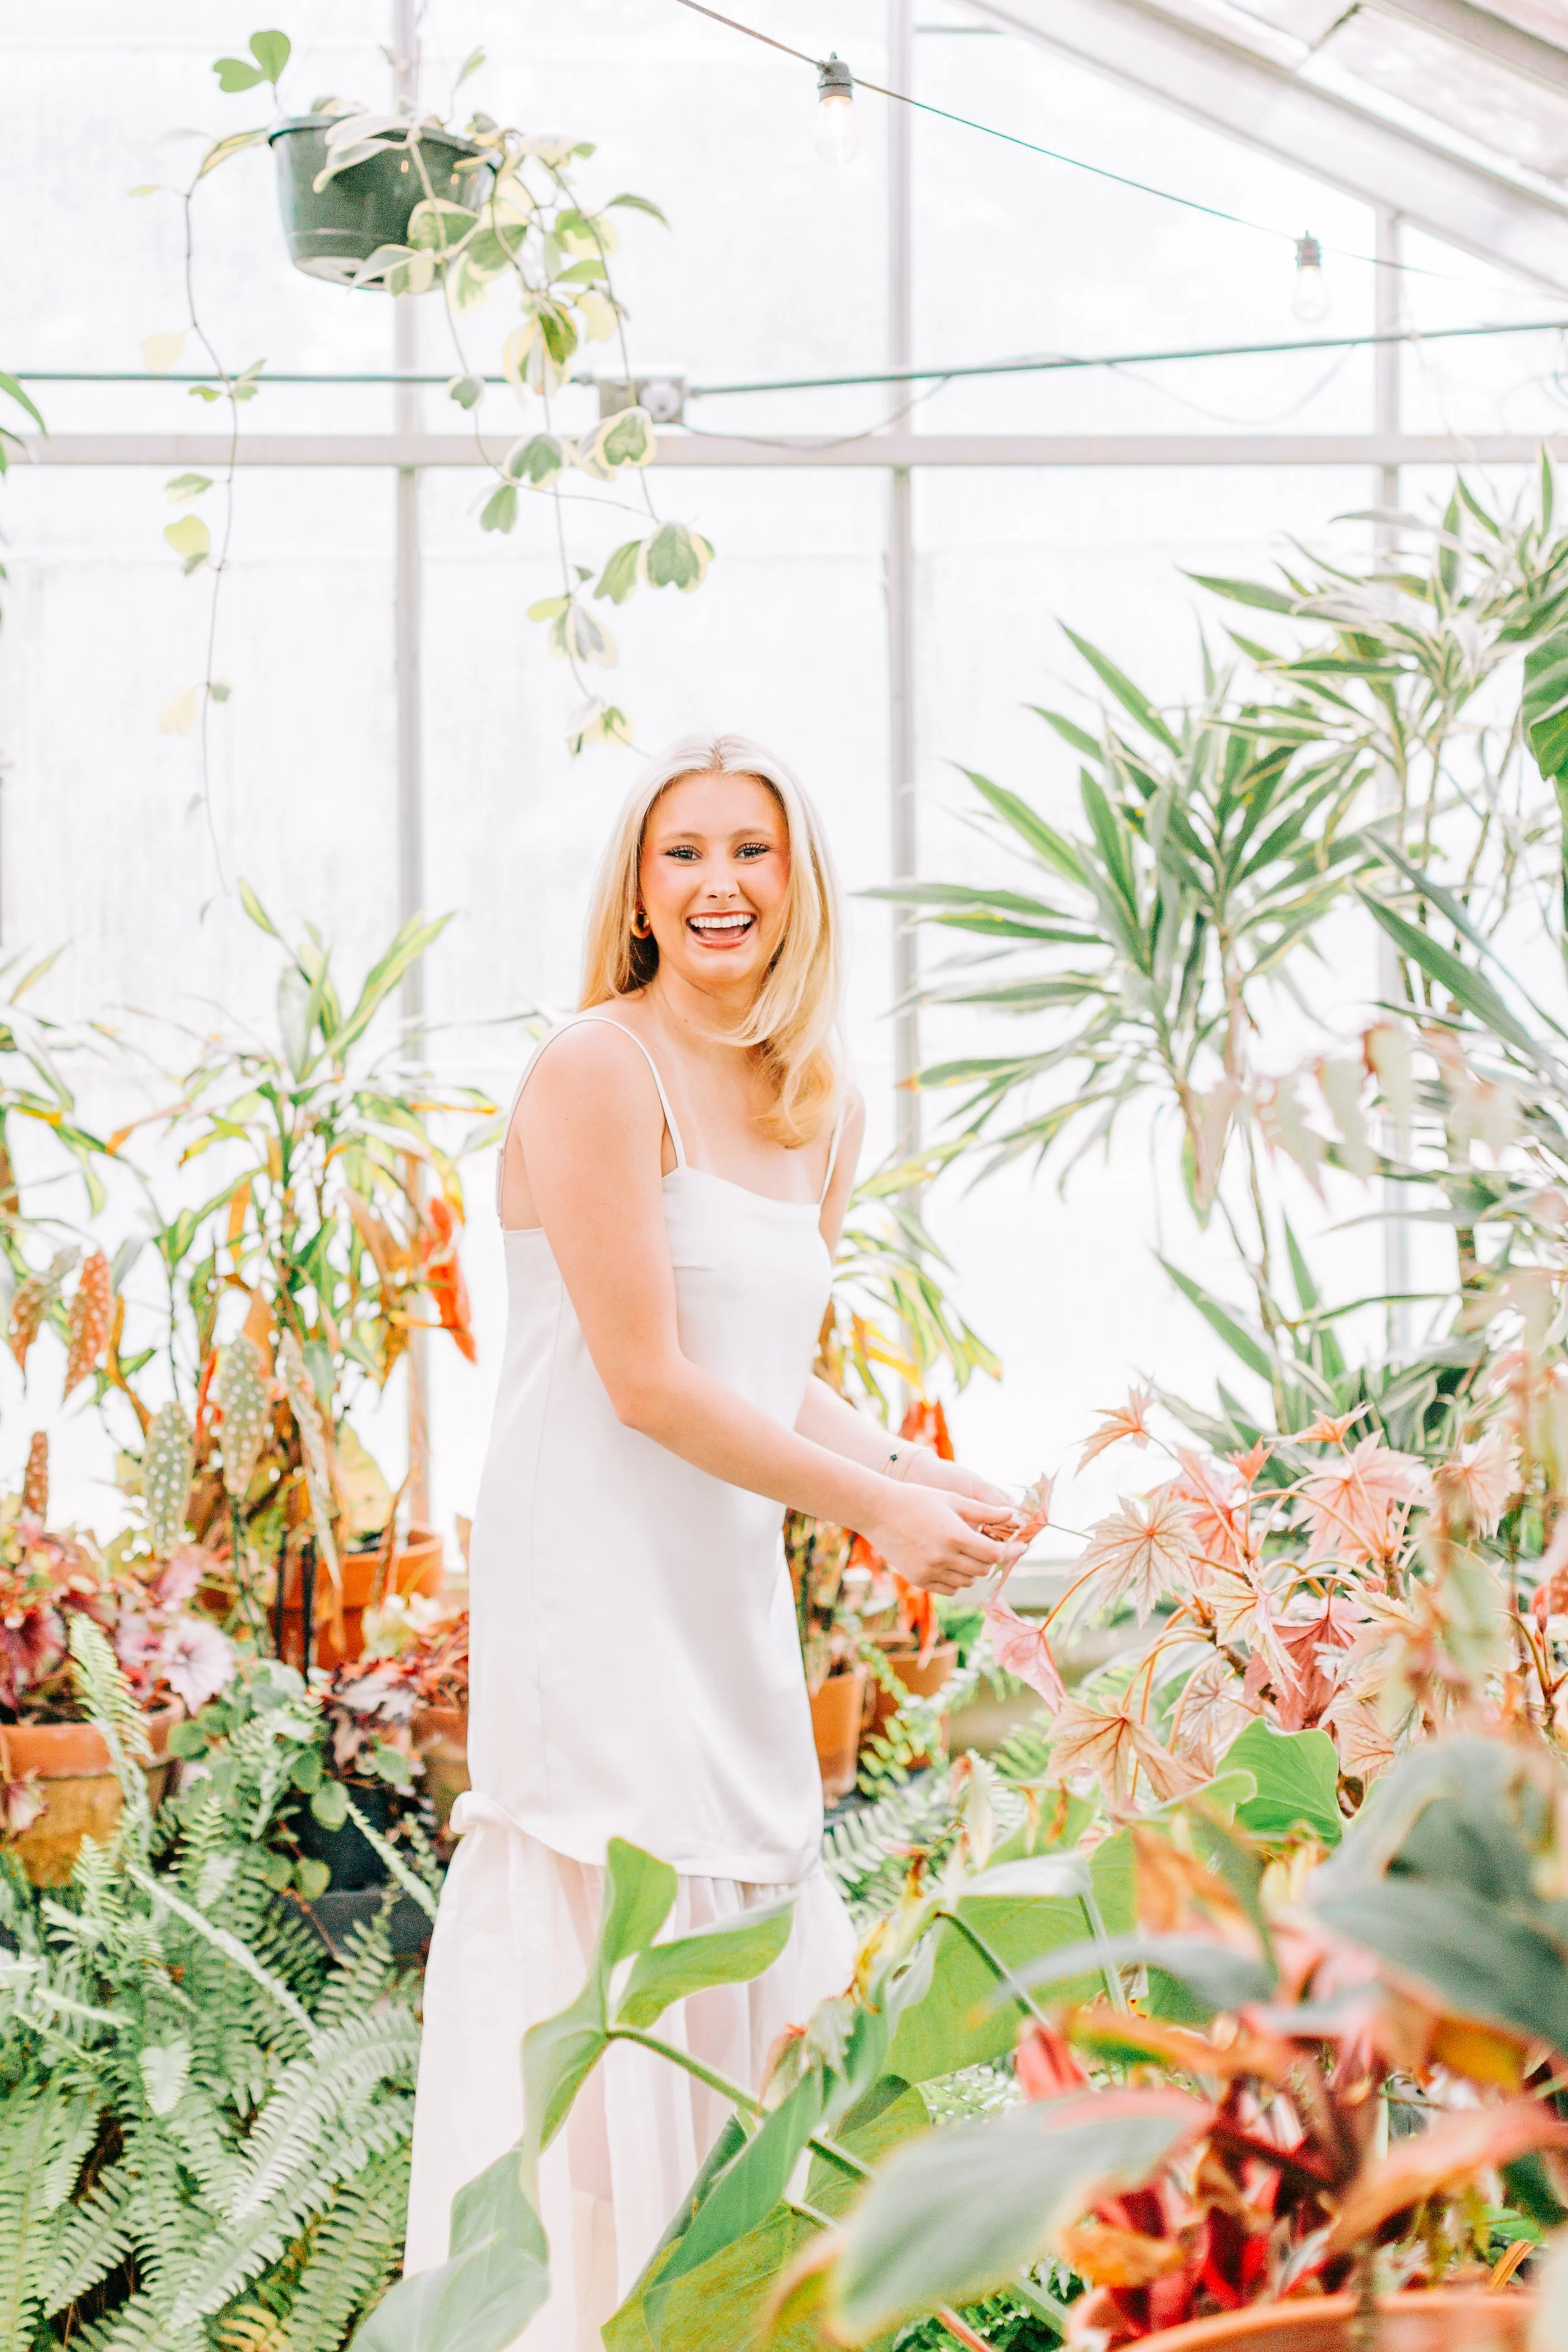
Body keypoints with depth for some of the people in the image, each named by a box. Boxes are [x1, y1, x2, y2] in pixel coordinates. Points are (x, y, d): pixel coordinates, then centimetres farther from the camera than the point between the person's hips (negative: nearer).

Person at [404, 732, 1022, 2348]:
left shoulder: (825, 1117, 13)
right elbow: (647, 1381, -15)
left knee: (761, 1965, 10)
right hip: (591, 1594, -8)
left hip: (734, 1605, 8)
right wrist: (872, 1506, -10)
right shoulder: (595, 1071, -11)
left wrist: (921, 1474, 2)